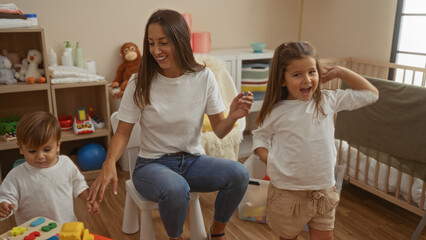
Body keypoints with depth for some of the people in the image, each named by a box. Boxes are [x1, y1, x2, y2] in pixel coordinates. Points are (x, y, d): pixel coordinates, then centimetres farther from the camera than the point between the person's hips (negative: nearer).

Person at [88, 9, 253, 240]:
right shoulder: (140, 83, -10)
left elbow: (219, 130, -3)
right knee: (175, 188, -37)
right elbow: (122, 133, -7)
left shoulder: (203, 77, -6)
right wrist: (109, 163, -27)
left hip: (193, 160, 2)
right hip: (152, 164, -2)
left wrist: (232, 117, -26)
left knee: (238, 173, -26)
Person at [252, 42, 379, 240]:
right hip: (287, 192, -2)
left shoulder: (328, 101, -2)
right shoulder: (277, 112, -9)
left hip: (324, 191, 2)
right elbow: (259, 136, 6)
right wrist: (269, 160, -11)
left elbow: (370, 93, 7)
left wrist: (340, 72, 0)